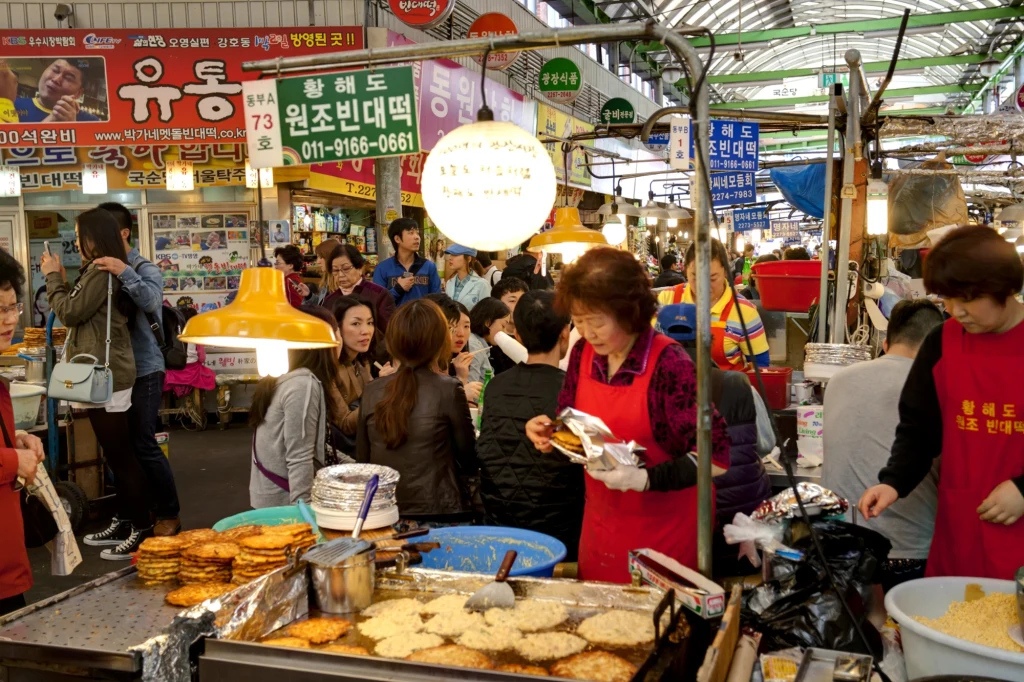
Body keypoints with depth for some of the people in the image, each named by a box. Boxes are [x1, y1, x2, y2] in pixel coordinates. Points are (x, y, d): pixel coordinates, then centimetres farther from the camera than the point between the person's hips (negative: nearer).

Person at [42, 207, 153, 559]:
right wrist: (59, 279, 13)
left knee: (121, 455, -7)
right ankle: (124, 523, 23)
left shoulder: (100, 271, -15)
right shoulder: (108, 271, 16)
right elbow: (80, 311, 19)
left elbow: (70, 312, -12)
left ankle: (143, 531, -2)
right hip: (107, 373, 11)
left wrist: (53, 276, 0)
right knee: (118, 454, 15)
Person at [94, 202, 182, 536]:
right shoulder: (103, 269, 8)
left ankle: (168, 514, 7)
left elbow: (151, 301, -29)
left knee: (143, 444, -5)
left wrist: (125, 273, -39)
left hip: (143, 370, -7)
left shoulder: (145, 269, -9)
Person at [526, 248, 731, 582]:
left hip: (663, 529, -5)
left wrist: (645, 478, -30)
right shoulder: (583, 354, -4)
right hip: (600, 525, 6)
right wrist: (548, 431, -10)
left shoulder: (668, 364, -21)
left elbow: (716, 457, -21)